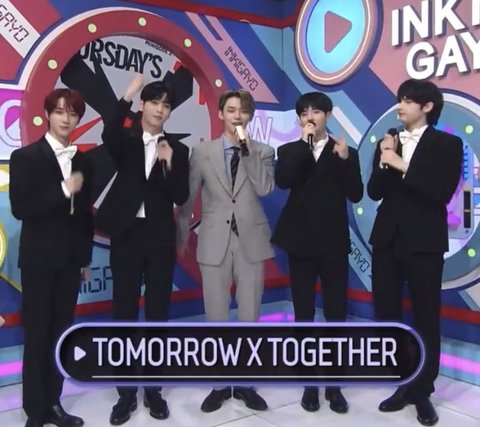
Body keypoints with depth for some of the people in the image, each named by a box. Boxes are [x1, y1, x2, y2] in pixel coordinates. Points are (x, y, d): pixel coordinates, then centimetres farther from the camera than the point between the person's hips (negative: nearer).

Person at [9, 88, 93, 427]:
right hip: (39, 258, -4)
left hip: (71, 258, 4)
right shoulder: (26, 157, -4)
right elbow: (21, 208, -15)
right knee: (37, 332, 4)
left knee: (61, 331, 10)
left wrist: (86, 257, 10)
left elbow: (85, 212, 10)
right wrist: (63, 190, -19)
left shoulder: (82, 161, 8)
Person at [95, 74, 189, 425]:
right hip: (127, 233, -1)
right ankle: (126, 393, 16)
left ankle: (153, 389, 21)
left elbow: (181, 198, -2)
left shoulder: (177, 149, 6)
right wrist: (128, 95, -26)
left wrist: (169, 164, -16)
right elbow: (109, 137, -23)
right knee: (125, 312, 4)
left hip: (160, 235, 1)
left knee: (158, 313, 7)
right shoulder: (125, 140, 4)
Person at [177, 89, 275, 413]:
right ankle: (220, 384, 20)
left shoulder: (263, 152, 6)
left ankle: (246, 382, 22)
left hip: (251, 241, 0)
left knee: (250, 316, 7)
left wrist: (247, 149, -13)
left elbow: (265, 188, -12)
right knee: (216, 317, 6)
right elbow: (189, 197, 6)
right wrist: (182, 236, 7)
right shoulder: (202, 151, 5)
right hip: (214, 242, 0)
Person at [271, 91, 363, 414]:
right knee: (304, 314, 6)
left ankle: (334, 384, 16)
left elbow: (356, 195, -3)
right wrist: (304, 142, -15)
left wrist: (345, 160, -15)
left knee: (336, 314, 4)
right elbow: (282, 181, -14)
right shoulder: (290, 151, 7)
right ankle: (309, 383, 17)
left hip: (334, 242, 0)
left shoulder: (346, 152, 8)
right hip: (301, 241, 0)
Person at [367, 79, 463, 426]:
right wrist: (384, 162, -11)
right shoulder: (388, 141, 10)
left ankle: (423, 391, 19)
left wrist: (402, 166, -17)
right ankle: (403, 385, 24)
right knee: (387, 315, 9)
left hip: (423, 242, -4)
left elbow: (441, 193, -16)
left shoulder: (447, 144, -2)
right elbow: (374, 192, 4)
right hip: (387, 239, 5)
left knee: (426, 318, 4)